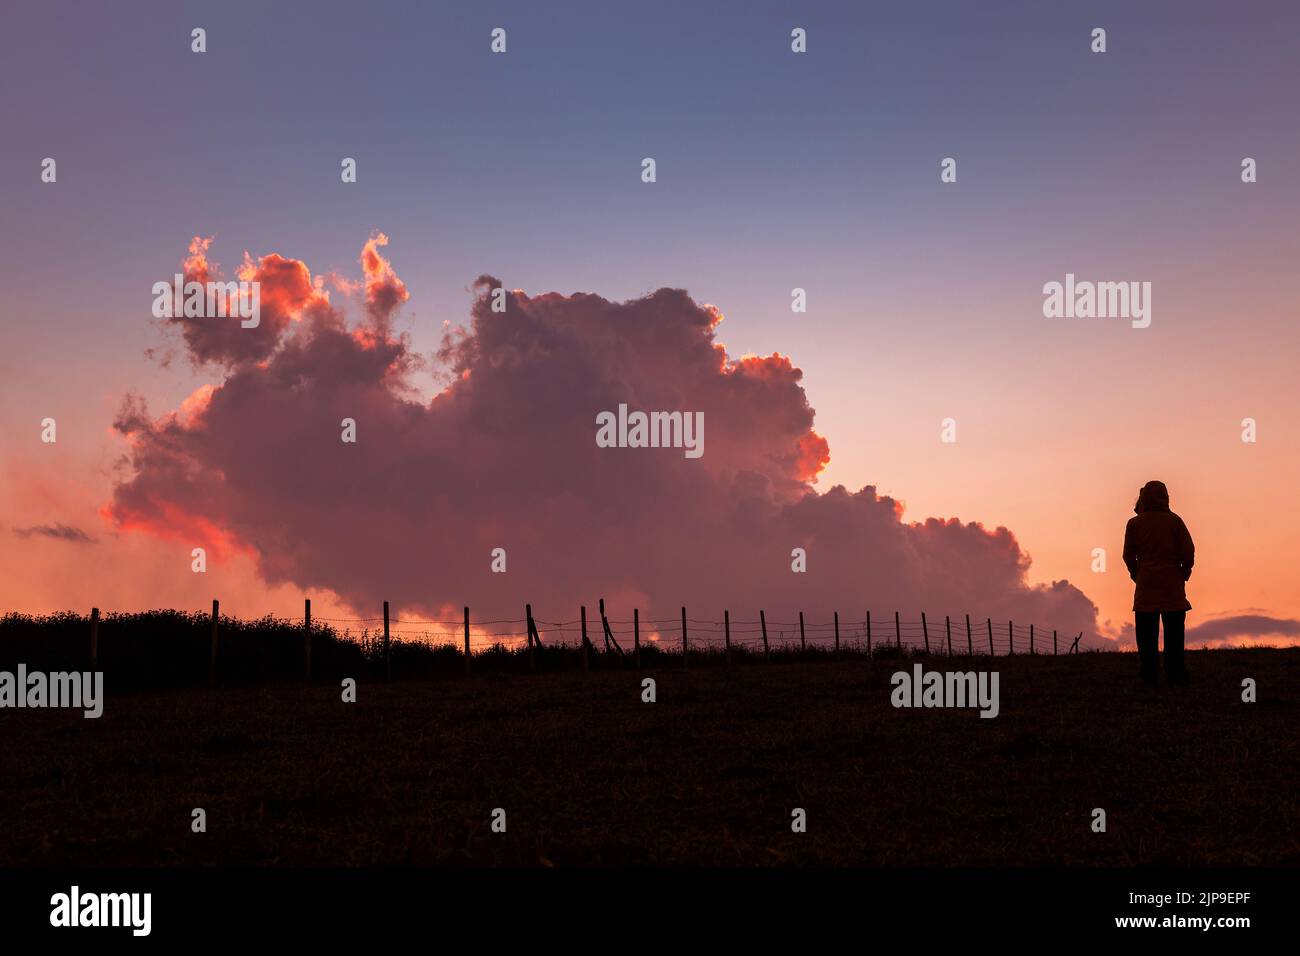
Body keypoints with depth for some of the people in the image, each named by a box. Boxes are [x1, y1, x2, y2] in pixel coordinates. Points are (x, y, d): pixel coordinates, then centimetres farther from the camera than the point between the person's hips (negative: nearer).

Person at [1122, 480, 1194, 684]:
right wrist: (1184, 572, 12)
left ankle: (1149, 675, 0)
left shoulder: (1134, 523, 0)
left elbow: (1129, 555, 1)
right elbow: (1188, 552, -4)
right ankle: (1175, 673, 0)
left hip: (1145, 585, 1)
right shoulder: (1174, 521, -2)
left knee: (1147, 635, 3)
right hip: (1173, 586, -1)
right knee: (1174, 632, 3)